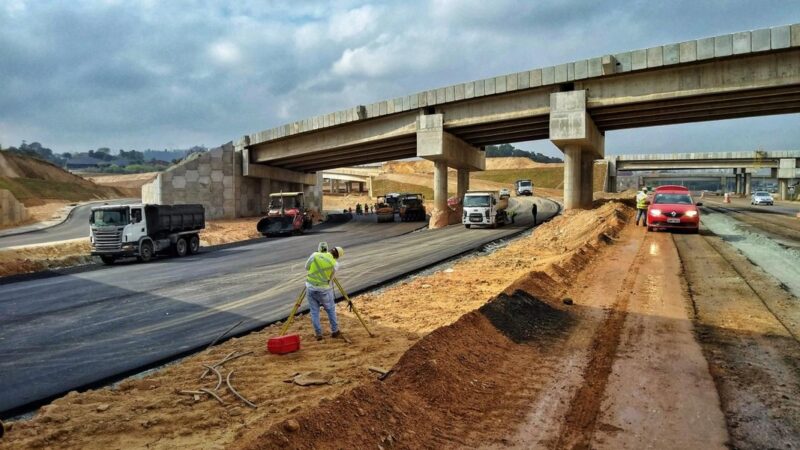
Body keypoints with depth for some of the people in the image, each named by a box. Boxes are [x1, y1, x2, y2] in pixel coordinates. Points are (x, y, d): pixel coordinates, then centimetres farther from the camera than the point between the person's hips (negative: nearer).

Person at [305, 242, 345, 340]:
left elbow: (306, 267, 7)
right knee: (330, 309, 18)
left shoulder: (315, 255, -5)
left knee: (314, 311, 12)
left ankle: (318, 334, 14)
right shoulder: (335, 264, -6)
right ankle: (335, 331, 24)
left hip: (310, 287, 1)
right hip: (324, 289, -1)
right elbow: (331, 278, 2)